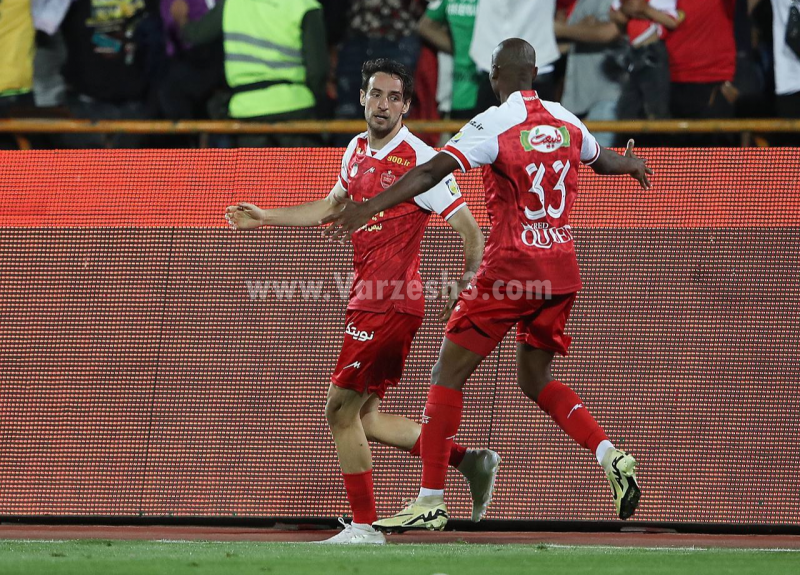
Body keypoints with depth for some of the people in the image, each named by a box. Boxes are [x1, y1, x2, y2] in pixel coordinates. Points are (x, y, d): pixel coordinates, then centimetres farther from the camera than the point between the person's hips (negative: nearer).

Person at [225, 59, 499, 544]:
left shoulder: (419, 160, -13)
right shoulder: (357, 150, 11)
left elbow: (470, 229, -12)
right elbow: (332, 206, 30)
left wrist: (466, 292, -19)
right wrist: (265, 217, 29)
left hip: (387, 303, -9)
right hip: (371, 300, 9)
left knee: (340, 409, -5)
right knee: (365, 421, 10)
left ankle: (364, 526, 3)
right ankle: (470, 461, 14)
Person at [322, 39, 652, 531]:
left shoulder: (492, 125, -10)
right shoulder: (566, 121, 8)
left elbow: (432, 172, -22)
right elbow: (602, 160, 30)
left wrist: (370, 207, -25)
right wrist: (633, 165, 53)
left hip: (512, 265, -6)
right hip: (561, 269, 6)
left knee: (449, 375, 1)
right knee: (536, 381, 20)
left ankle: (432, 501, -2)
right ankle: (611, 456, 0)